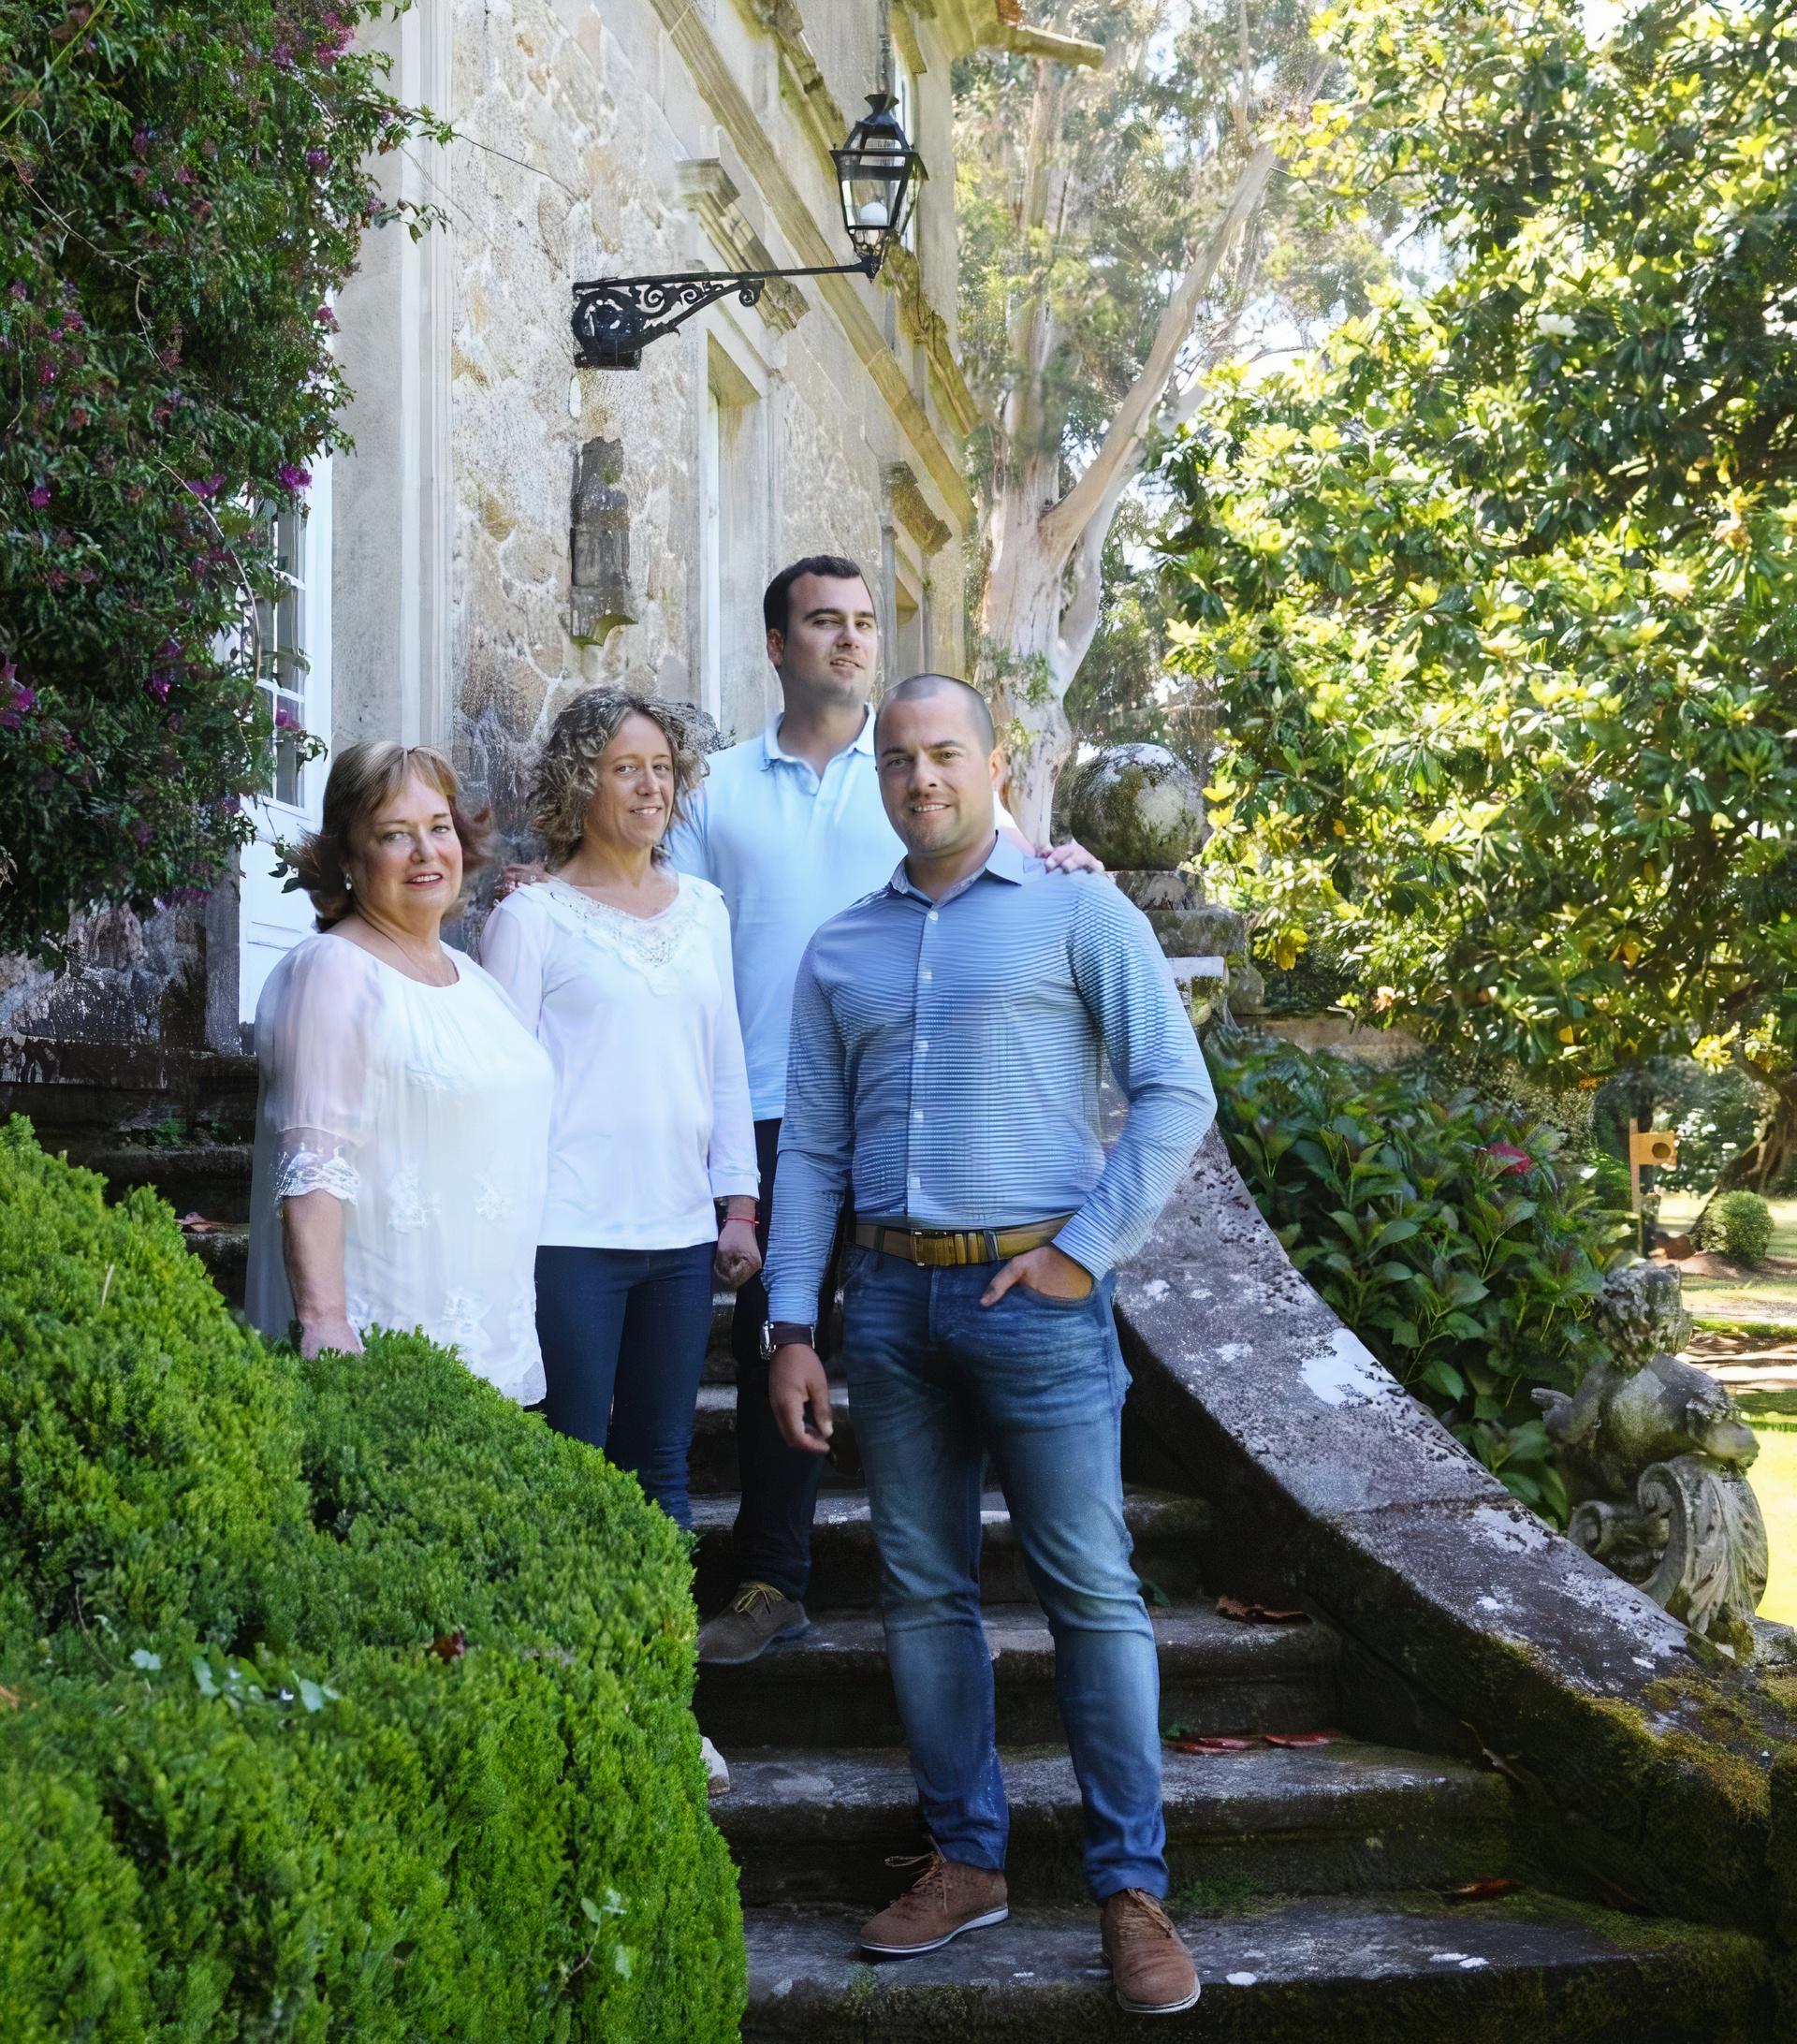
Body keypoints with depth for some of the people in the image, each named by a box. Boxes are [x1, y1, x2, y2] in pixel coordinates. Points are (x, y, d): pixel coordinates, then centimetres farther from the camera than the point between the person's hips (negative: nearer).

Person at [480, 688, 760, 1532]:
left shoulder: (703, 909, 13)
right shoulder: (532, 917, -2)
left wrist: (739, 1208, 11)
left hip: (681, 1234, 5)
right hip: (569, 1239, -4)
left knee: (662, 1469, 10)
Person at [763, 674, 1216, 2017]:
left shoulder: (1079, 915, 1)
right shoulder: (841, 952, 13)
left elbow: (1177, 1096, -4)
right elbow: (811, 1153, 12)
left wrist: (1085, 1252, -10)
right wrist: (793, 1329, 6)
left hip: (1033, 1293, -4)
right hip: (892, 1300, 4)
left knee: (1094, 1593, -4)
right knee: (924, 1595, 9)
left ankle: (1132, 1888, 4)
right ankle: (968, 1863, 21)